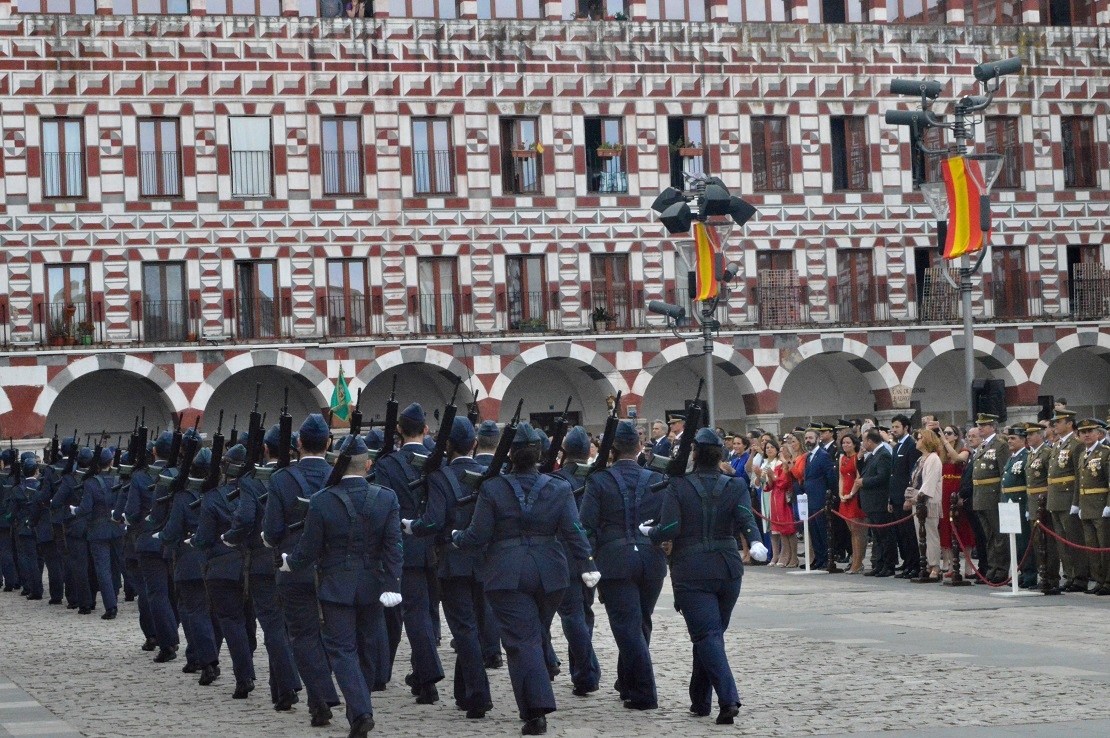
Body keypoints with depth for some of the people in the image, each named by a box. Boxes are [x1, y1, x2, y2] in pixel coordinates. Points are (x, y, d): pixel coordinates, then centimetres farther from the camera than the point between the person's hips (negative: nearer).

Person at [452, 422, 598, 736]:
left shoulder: (492, 489, -7)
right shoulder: (559, 489, 0)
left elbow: (478, 536, -5)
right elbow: (574, 531, -8)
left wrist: (455, 537, 13)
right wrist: (587, 565, -8)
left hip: (506, 577, -3)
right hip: (548, 575, 3)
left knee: (522, 640, -5)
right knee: (536, 637, 19)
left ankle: (536, 712, -17)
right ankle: (537, 707, 29)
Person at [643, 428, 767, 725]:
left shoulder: (678, 485, -5)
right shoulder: (736, 486, 3)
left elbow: (669, 529, -12)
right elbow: (745, 519, -15)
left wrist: (648, 532, 5)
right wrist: (755, 542, -23)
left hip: (691, 573, -4)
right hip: (728, 569, 4)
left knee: (707, 635, -7)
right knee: (712, 633, 17)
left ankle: (729, 700, -24)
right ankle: (700, 701, 25)